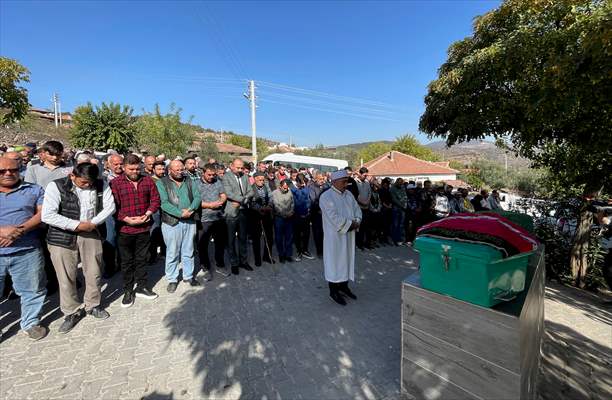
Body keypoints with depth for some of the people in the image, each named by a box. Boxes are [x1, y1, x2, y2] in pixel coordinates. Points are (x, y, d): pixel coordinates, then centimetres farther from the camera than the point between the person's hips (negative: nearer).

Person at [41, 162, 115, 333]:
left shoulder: (101, 185, -2)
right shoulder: (56, 186, -10)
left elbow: (110, 206, -2)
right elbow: (47, 215, -15)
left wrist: (93, 222, -13)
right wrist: (77, 225, -17)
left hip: (92, 234, 2)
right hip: (63, 237, -2)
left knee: (94, 273, 12)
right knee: (66, 277, 7)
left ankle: (93, 305, 33)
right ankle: (72, 312, 26)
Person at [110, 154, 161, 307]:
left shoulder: (148, 181, 3)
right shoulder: (115, 183, -6)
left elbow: (155, 199, 4)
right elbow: (113, 206, -11)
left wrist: (148, 214, -11)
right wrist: (128, 219, -18)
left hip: (144, 228, 3)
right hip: (124, 229, -2)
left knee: (142, 259, 15)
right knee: (127, 262, 11)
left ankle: (141, 287, 30)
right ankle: (128, 291, 26)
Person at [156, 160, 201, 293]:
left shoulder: (189, 180, 9)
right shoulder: (162, 183, -3)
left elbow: (197, 197, 2)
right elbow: (164, 203, -14)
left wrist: (190, 210, -16)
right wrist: (181, 213, -21)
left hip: (190, 221, 4)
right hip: (171, 223, -3)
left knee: (188, 252, 13)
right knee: (172, 253, 6)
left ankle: (188, 276, 27)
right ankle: (172, 280, 21)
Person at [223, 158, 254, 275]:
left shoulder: (245, 177, 10)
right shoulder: (226, 178, -6)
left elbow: (250, 191, 5)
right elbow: (229, 194, -16)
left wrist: (241, 201, -11)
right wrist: (244, 199, -17)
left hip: (243, 211, 5)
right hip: (231, 212, -5)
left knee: (243, 238, 15)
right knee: (231, 239, 6)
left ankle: (243, 261, 28)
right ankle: (234, 263, 18)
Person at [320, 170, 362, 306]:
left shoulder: (348, 194, 7)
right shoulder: (326, 196, -15)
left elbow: (357, 209, 9)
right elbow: (334, 217, -22)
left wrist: (356, 222, -10)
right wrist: (351, 224, -16)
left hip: (349, 235, 7)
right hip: (334, 236, -7)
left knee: (347, 259, 16)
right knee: (334, 261, 4)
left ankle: (344, 286, 33)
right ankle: (333, 291, 19)